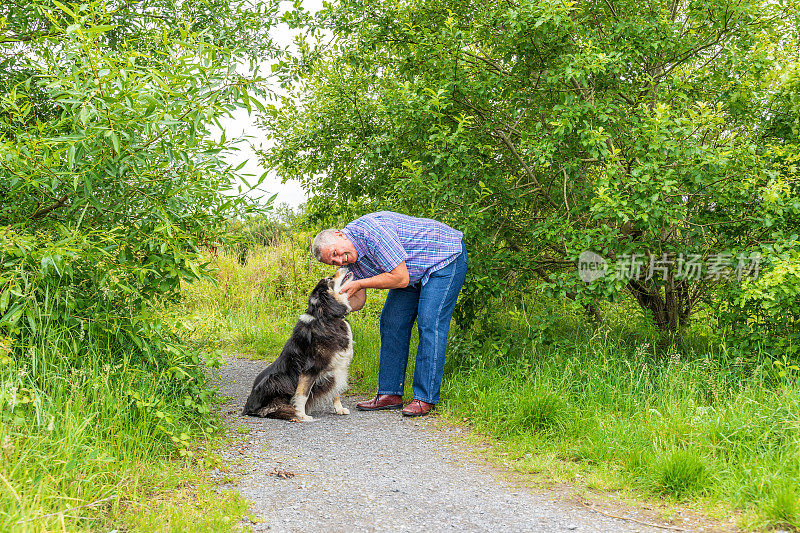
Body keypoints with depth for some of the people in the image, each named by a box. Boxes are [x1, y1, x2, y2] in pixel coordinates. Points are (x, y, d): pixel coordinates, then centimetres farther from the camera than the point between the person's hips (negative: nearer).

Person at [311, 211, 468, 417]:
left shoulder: (371, 231, -32)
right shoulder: (350, 257, -4)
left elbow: (401, 278, -30)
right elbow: (358, 302, 3)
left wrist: (360, 283, -23)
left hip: (446, 257, -9)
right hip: (415, 272, 9)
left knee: (430, 324, -17)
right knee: (392, 321, 3)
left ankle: (425, 398, -14)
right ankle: (390, 393, 7)